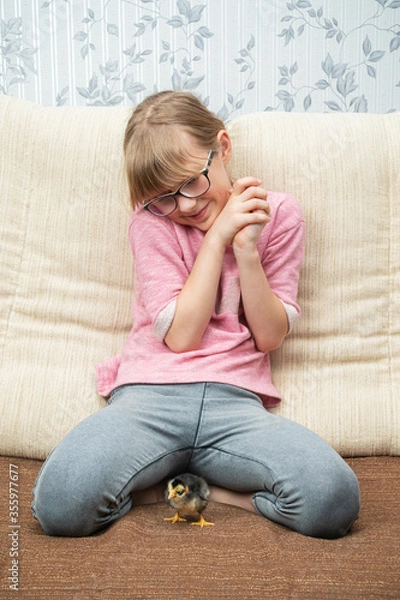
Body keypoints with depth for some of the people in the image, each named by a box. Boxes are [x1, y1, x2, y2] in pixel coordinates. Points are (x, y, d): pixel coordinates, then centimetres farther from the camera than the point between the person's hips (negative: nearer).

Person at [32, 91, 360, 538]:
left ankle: (175, 480, -5)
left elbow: (270, 335, 5)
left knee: (335, 500, -29)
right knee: (60, 503, -31)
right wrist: (217, 236, -6)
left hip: (234, 401, 2)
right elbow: (180, 335, -4)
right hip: (151, 397, -1)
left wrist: (247, 249, -8)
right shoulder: (152, 222, 5)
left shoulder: (278, 214, 9)